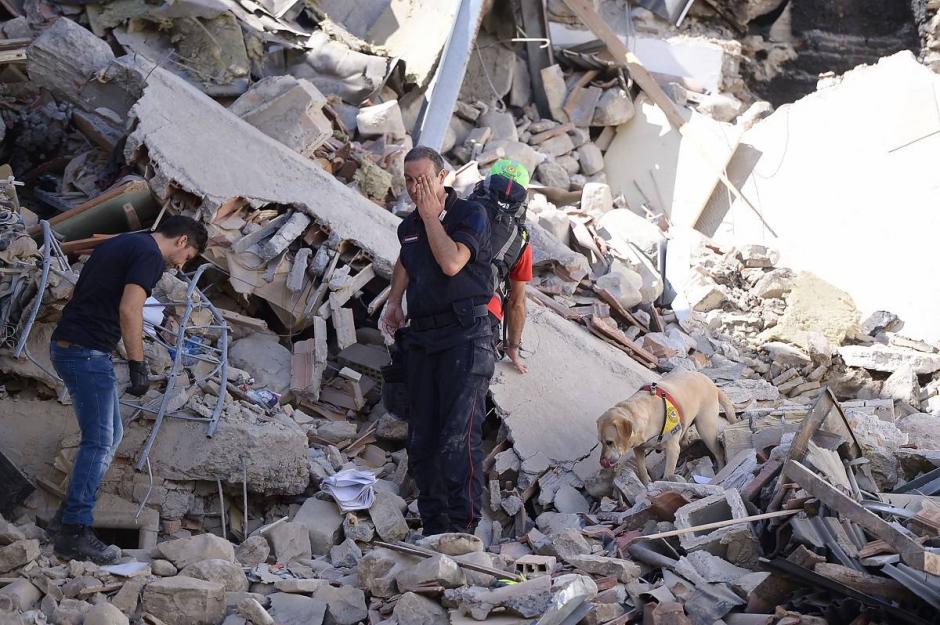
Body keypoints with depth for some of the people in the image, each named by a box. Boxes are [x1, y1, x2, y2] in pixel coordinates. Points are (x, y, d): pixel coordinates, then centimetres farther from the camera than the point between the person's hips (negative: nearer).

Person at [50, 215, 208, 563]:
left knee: (111, 434, 17)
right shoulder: (151, 255, -9)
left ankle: (75, 511, 18)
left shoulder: (121, 244, 21)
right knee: (98, 442, -7)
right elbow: (129, 309, -21)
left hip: (65, 344, 10)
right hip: (88, 351, -10)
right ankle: (74, 533, -9)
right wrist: (138, 365, -17)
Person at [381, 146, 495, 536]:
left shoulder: (470, 215, -4)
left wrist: (431, 216, -11)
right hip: (421, 338, 7)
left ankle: (463, 526, -18)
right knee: (422, 439, 5)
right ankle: (433, 527, 9)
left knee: (458, 435, -16)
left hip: (465, 333, -7)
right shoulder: (408, 226, 16)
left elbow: (451, 262, -21)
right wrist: (394, 301, 27)